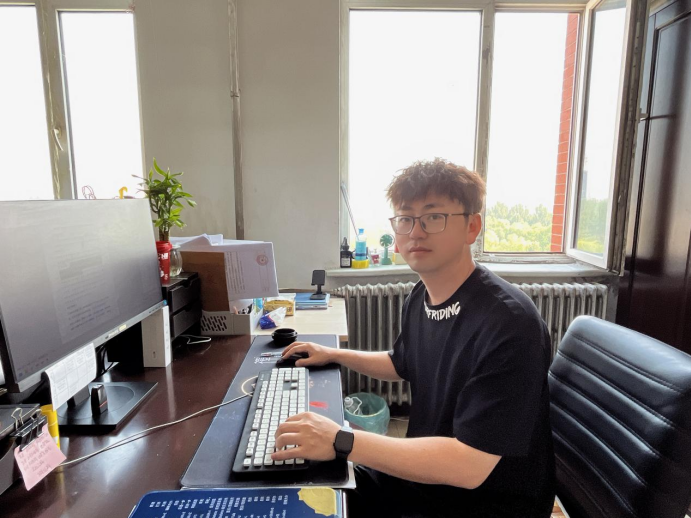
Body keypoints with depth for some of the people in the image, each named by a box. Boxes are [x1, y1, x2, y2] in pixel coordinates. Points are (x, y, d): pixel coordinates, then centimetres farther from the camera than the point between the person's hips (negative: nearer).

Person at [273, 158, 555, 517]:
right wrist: (334, 355, 11)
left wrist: (342, 442, -33)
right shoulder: (421, 297, -2)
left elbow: (469, 465, -31)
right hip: (426, 471, 7)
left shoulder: (508, 324, -29)